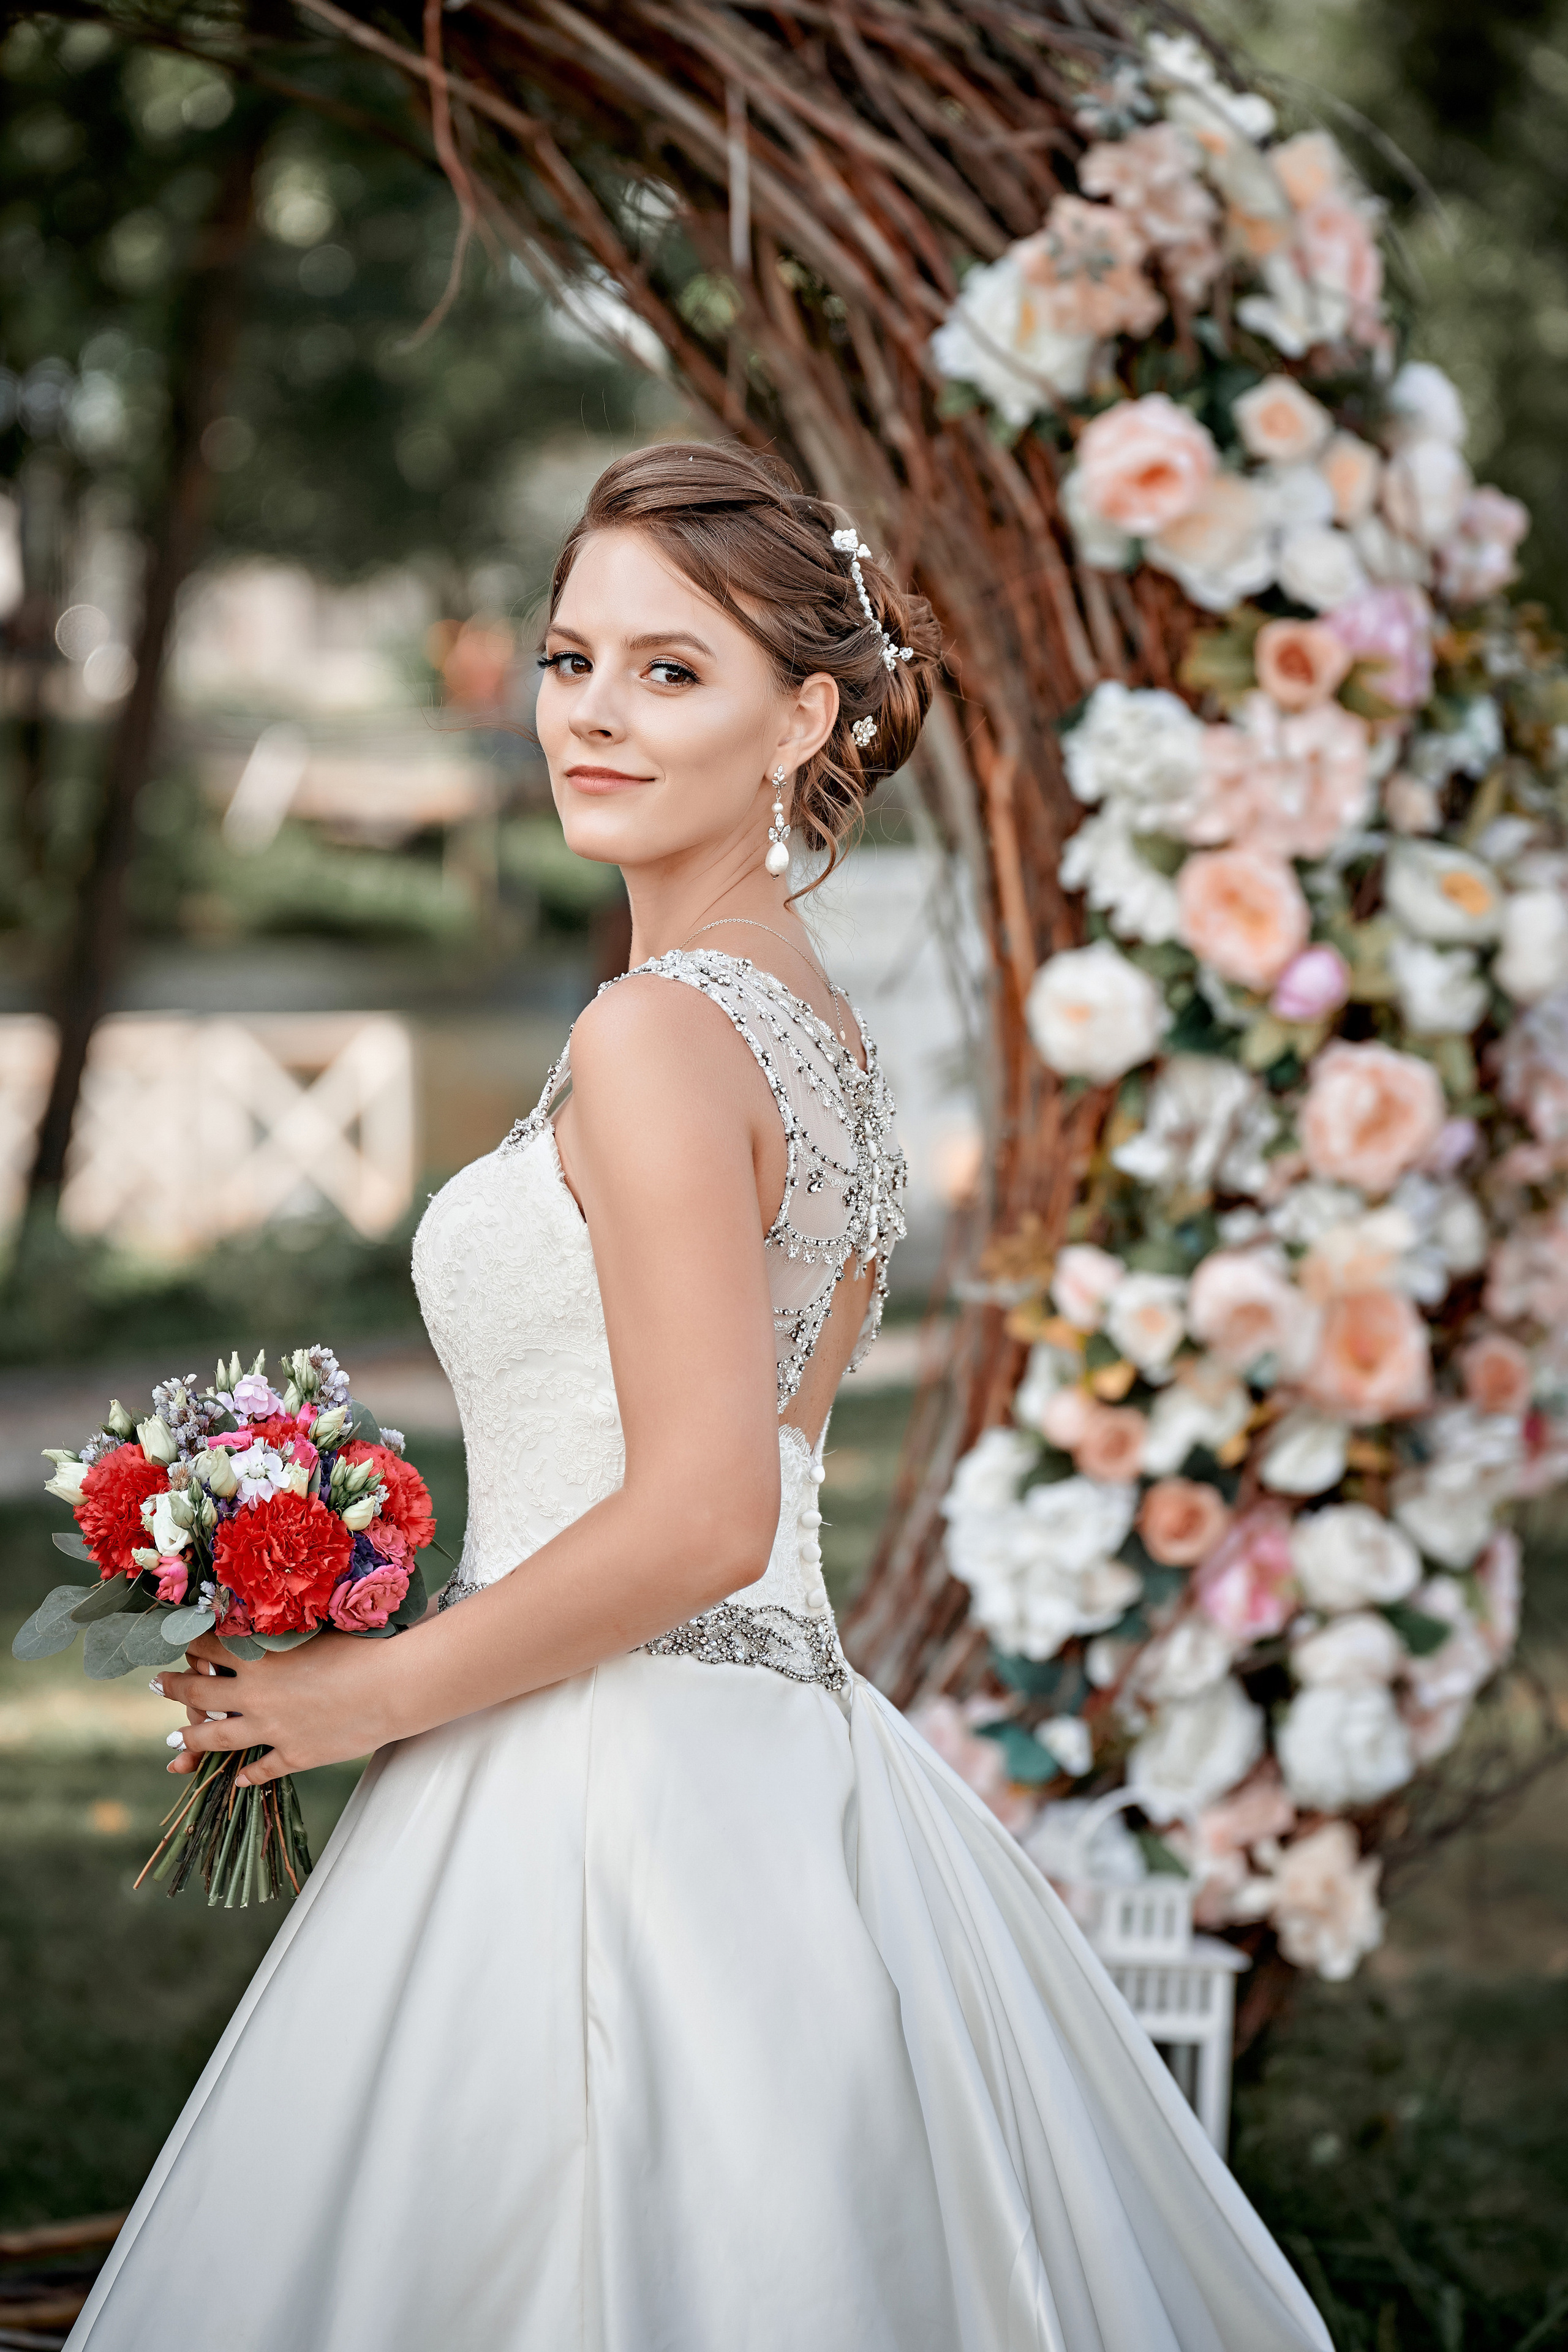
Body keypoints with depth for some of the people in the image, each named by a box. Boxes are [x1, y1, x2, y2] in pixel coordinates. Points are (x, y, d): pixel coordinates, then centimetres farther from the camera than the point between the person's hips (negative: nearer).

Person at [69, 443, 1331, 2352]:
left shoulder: (659, 1035, -17)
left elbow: (703, 1521, -22)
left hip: (618, 1803, -9)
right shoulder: (818, 1026, 12)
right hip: (791, 1747, 10)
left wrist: (374, 1693, -10)